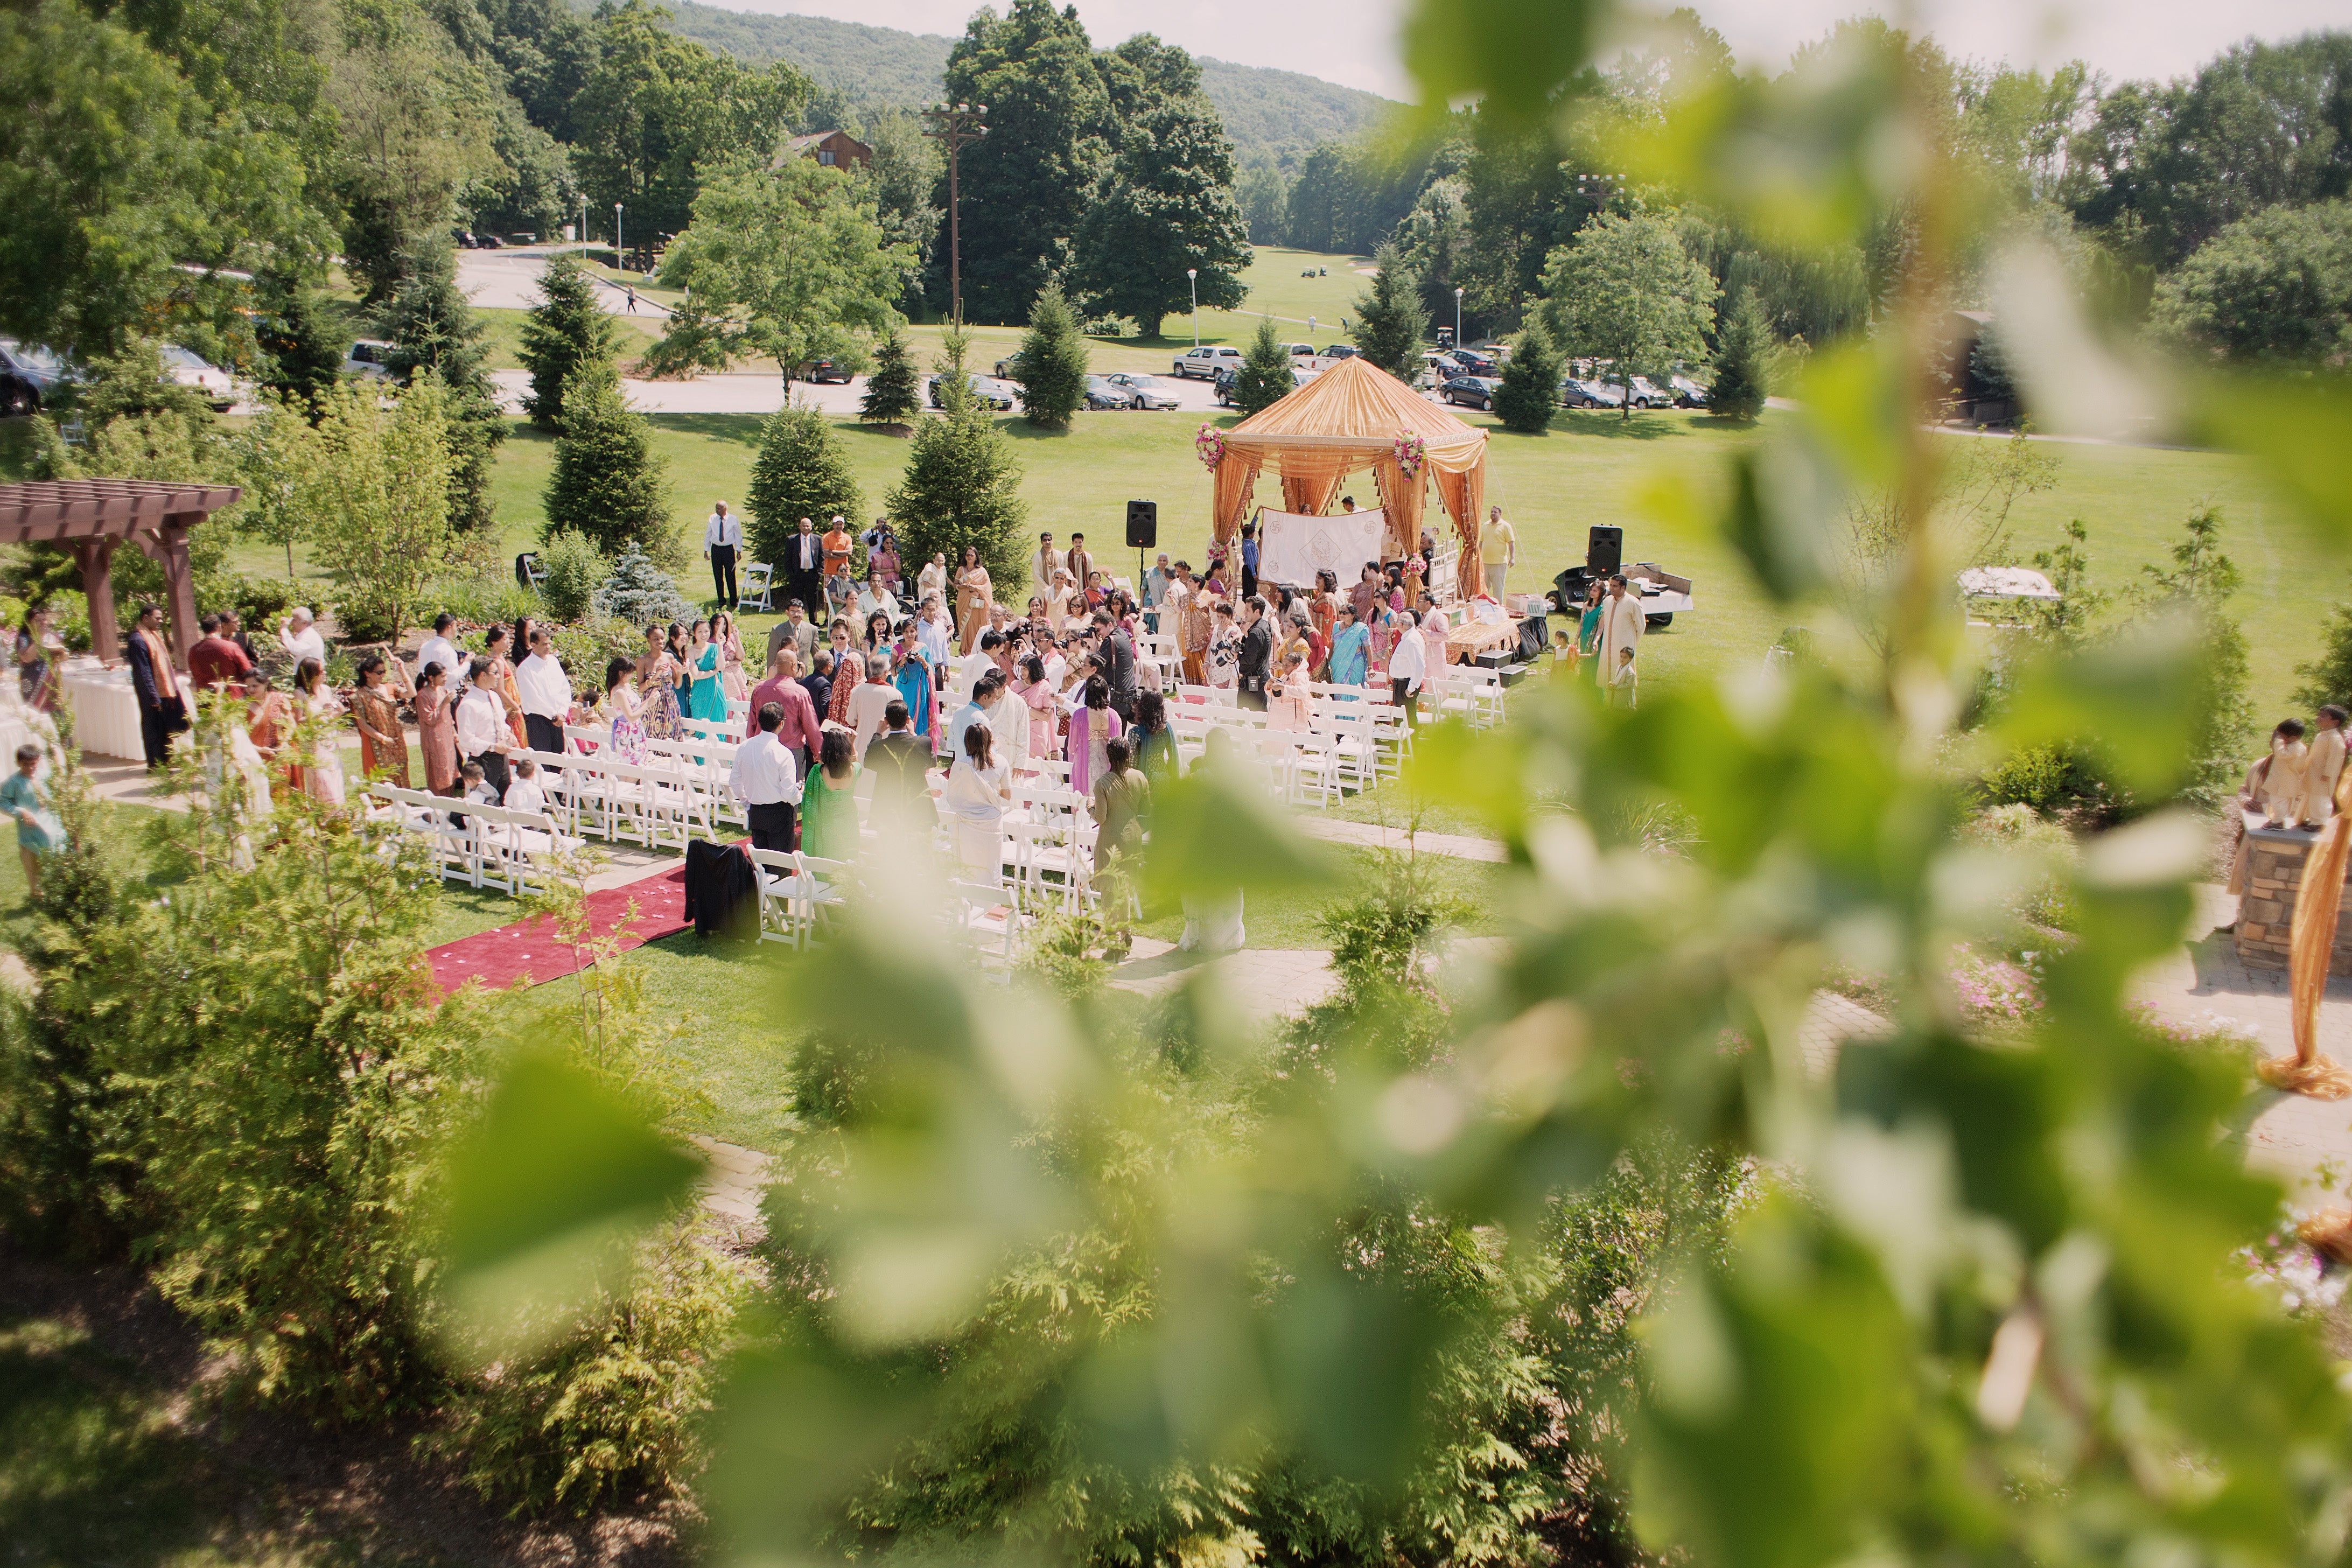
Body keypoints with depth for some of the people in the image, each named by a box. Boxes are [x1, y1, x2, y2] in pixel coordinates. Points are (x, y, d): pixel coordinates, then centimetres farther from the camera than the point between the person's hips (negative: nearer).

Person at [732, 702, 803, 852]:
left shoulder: (744, 748, -3)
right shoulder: (783, 753, -20)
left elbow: (735, 782, 6)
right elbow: (789, 793, -19)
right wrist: (799, 796, 3)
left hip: (755, 812, 6)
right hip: (779, 813, -5)